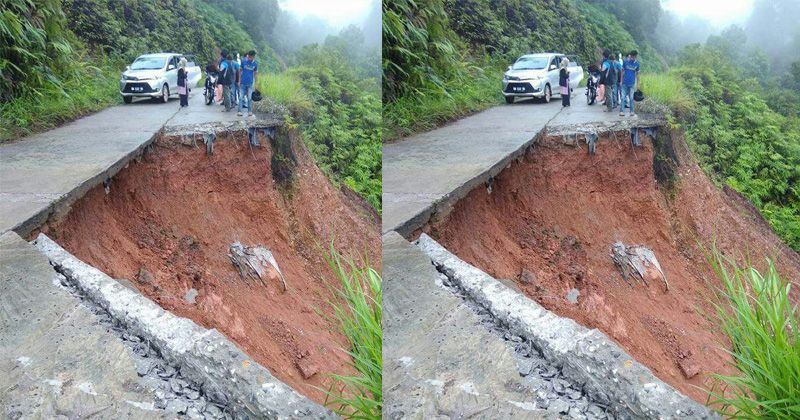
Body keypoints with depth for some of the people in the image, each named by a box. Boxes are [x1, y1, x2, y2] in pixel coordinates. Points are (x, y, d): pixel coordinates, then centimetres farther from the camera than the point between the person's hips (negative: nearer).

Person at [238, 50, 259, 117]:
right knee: (241, 97, -2)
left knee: (250, 98, 4)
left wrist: (255, 83, 6)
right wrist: (239, 81, 2)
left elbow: (255, 73, 8)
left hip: (250, 83, 1)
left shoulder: (255, 64, 1)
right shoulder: (244, 62, -3)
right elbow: (240, 71, 4)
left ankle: (250, 111, 12)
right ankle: (239, 111, -1)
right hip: (243, 83, -1)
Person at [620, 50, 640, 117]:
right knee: (623, 97, -2)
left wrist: (637, 84, 7)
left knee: (631, 98, 5)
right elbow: (622, 71, 5)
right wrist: (621, 81, 3)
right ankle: (621, 111, -1)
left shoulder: (636, 63, 2)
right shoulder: (625, 62, -2)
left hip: (632, 83, 1)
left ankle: (632, 112, 11)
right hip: (625, 83, -1)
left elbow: (637, 74, 7)